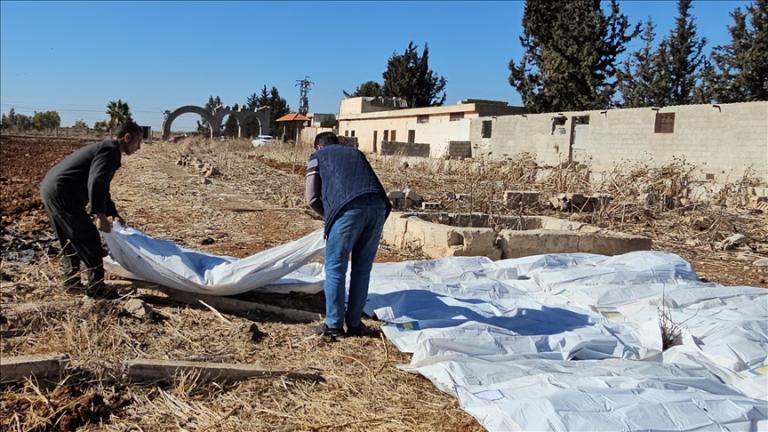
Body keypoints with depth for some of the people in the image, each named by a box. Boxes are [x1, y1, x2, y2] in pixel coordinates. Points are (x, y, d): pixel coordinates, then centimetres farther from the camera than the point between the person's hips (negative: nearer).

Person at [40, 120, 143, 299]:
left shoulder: (104, 148, 22)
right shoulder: (110, 151, -11)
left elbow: (102, 186, 31)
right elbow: (95, 183, -27)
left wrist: (114, 214, 33)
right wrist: (100, 215, -28)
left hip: (49, 188, 11)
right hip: (62, 193, -11)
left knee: (70, 240, 22)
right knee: (89, 240, -4)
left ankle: (71, 281, 32)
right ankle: (96, 288, 2)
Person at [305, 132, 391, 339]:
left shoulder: (317, 156, 23)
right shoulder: (356, 153, 35)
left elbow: (312, 198, 14)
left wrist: (328, 215, 30)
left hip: (349, 210, -4)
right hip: (378, 207, 5)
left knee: (335, 268, 8)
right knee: (362, 269, 14)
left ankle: (334, 325, 12)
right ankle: (354, 324, 21)